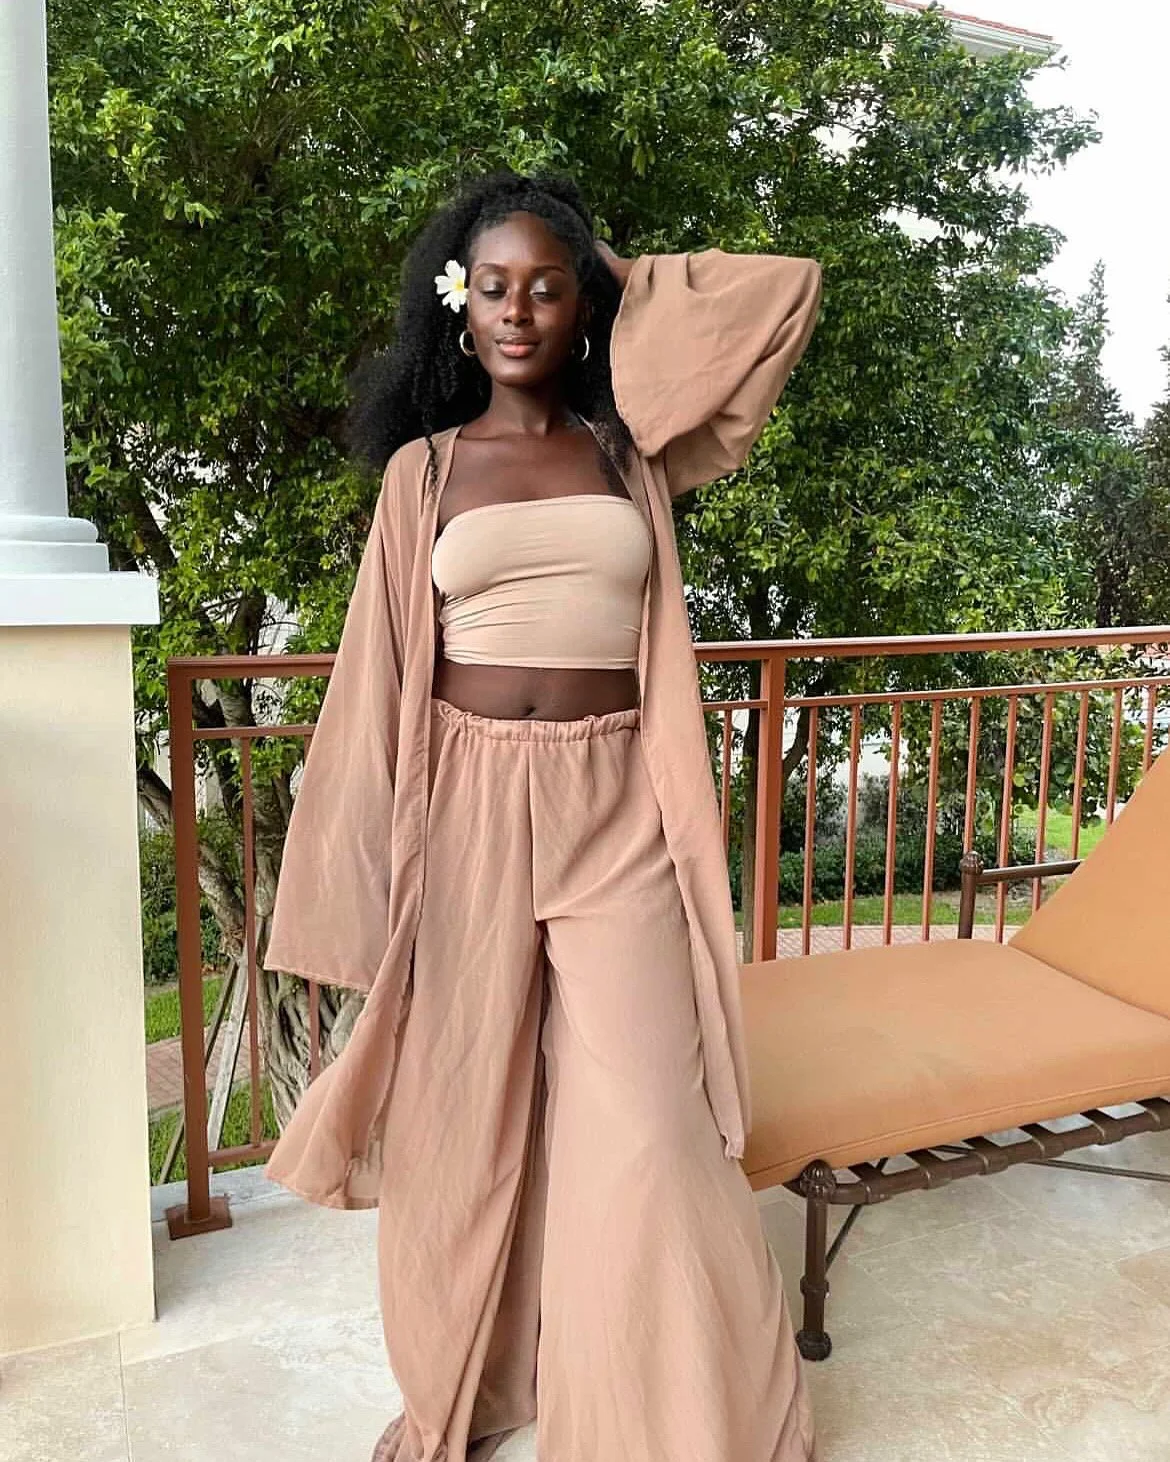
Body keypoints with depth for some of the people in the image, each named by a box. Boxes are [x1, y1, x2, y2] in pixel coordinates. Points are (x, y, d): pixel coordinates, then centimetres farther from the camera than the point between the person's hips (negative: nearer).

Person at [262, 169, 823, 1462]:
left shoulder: (634, 452, 9)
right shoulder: (422, 466, 7)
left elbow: (790, 289, 11)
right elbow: (380, 673, 6)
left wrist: (622, 281, 16)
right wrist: (373, 870, 2)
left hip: (614, 813, 0)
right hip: (466, 809, 0)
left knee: (650, 1120, -1)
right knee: (463, 1106, 10)